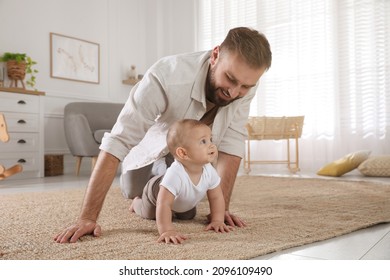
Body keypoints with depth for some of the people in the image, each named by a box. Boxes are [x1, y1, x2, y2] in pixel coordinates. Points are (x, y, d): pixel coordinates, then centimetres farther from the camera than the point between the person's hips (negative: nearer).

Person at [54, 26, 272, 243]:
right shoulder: (166, 76, -45)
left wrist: (222, 206, -33)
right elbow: (117, 143, -46)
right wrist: (88, 218, -48)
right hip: (153, 143, -2)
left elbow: (232, 144, -27)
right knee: (133, 192, 13)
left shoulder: (246, 80, -32)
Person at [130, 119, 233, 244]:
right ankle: (137, 201, 47)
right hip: (155, 190, -5)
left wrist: (217, 221, -26)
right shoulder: (174, 174, -51)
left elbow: (216, 197, -19)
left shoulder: (209, 171, -33)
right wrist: (166, 231, -59)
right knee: (148, 215, 17)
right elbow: (164, 204, -52)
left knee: (188, 217, 23)